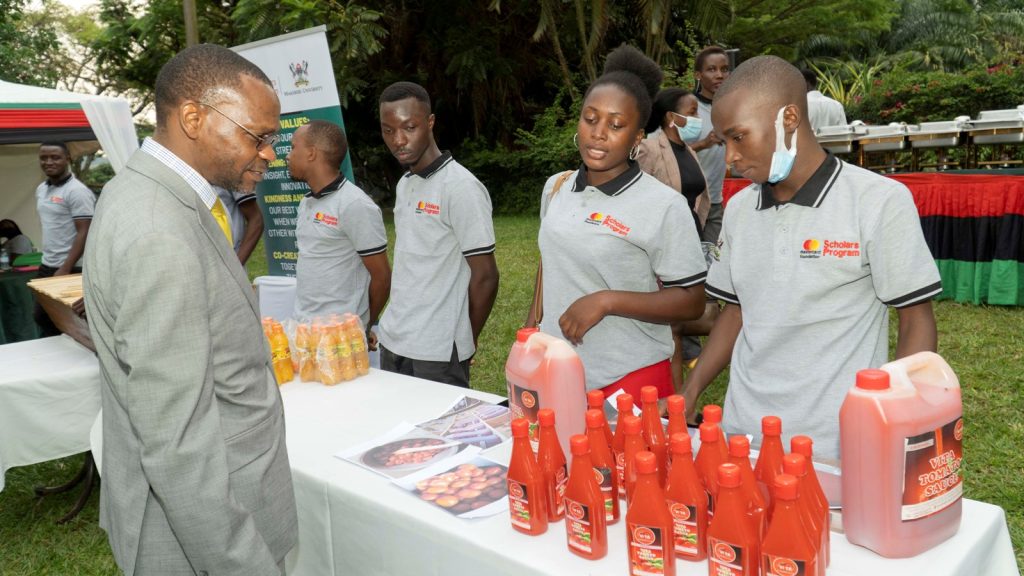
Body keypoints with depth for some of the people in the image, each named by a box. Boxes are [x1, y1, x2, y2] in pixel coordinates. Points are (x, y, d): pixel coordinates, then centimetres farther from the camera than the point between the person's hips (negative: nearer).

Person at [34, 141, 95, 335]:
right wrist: (47, 262, 15)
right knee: (41, 317, 16)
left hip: (71, 269, -8)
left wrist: (65, 269, -21)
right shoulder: (41, 189, 11)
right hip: (46, 266, 8)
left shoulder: (77, 191, -14)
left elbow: (84, 233, -18)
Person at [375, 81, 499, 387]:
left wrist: (463, 346, -2)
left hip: (437, 356, -7)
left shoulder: (461, 187, -15)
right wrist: (395, 332, 12)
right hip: (392, 344, 7)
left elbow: (485, 277, -12)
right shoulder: (404, 184, 10)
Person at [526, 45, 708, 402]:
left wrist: (606, 301, -22)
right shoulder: (555, 188, 4)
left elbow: (691, 302, -12)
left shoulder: (664, 206, -14)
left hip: (630, 382, -5)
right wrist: (530, 331, 16)